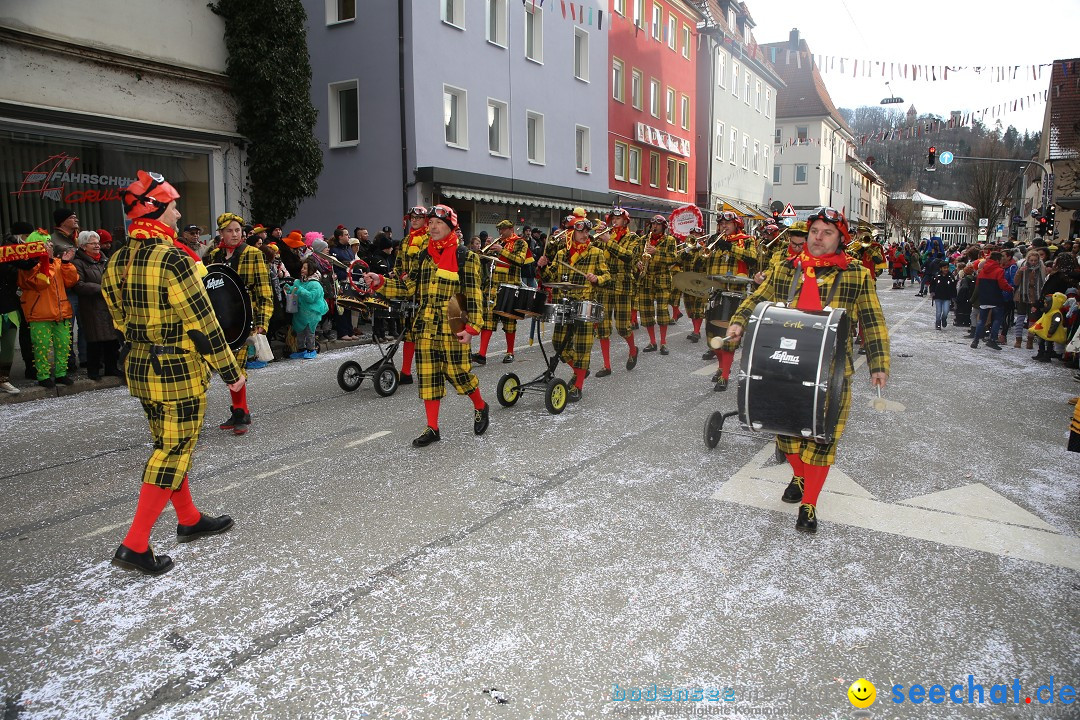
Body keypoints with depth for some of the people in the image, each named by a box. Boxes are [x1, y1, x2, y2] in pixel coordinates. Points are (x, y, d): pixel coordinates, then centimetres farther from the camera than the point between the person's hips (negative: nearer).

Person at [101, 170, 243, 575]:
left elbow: (121, 320, 13)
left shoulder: (118, 262, 6)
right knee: (173, 454, 0)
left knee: (169, 446, 19)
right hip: (179, 373, -9)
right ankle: (135, 545, 3)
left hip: (140, 369, 9)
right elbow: (202, 323, -19)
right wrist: (230, 371, -12)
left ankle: (189, 520, 34)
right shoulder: (171, 260, -20)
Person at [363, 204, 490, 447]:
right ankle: (432, 428, 15)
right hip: (426, 325, 6)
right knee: (427, 375, 6)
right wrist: (379, 282, 0)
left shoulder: (464, 257, -5)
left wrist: (471, 327, -14)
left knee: (457, 371, -2)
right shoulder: (424, 256, 13)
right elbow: (409, 287, 12)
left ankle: (480, 408, 27)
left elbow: (473, 294, -8)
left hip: (452, 327, -5)